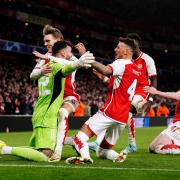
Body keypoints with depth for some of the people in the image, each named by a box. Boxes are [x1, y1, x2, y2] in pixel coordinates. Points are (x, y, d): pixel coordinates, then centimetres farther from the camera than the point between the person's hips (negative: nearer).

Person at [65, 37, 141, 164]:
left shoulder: (122, 63, -8)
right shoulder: (136, 70, 19)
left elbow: (106, 70, -29)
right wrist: (103, 78, 22)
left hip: (109, 112, -8)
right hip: (123, 117, 8)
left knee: (80, 138, -11)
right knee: (104, 149, 21)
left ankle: (85, 156, -36)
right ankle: (116, 157, -4)